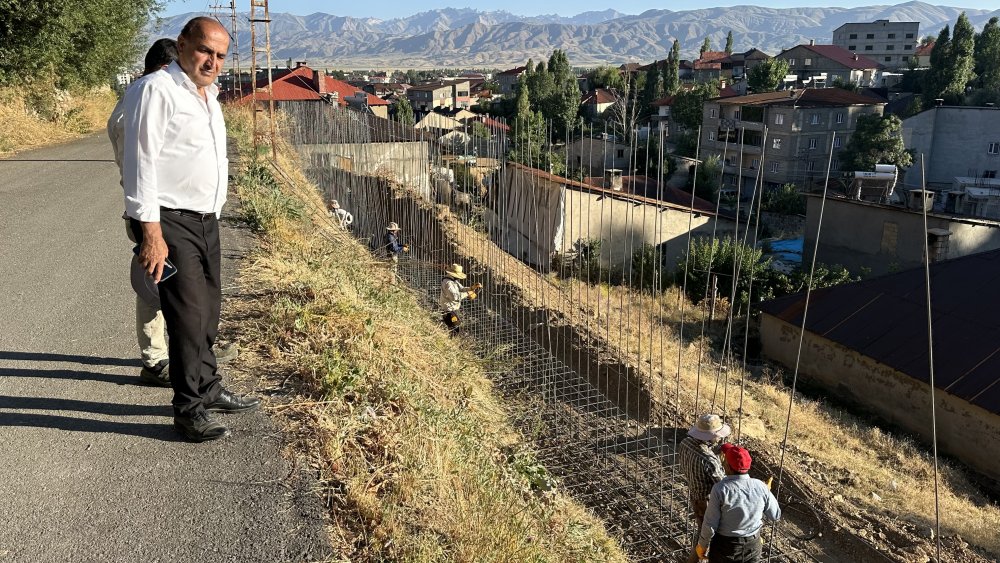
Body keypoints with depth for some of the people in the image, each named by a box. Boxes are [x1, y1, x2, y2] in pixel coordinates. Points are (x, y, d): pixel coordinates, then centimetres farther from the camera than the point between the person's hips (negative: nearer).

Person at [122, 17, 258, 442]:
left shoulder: (208, 95, 16)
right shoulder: (156, 90, -12)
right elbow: (140, 161, -17)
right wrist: (150, 231, -22)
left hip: (206, 219, 9)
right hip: (169, 222, -9)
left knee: (208, 311, 15)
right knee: (188, 315, -7)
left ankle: (208, 389, 29)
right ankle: (189, 410, 4)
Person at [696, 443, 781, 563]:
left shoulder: (720, 489, -24)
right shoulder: (760, 487, -13)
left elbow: (710, 525, -18)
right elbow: (775, 515, 2)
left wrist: (702, 545, -2)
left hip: (725, 547, -3)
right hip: (753, 546, 4)